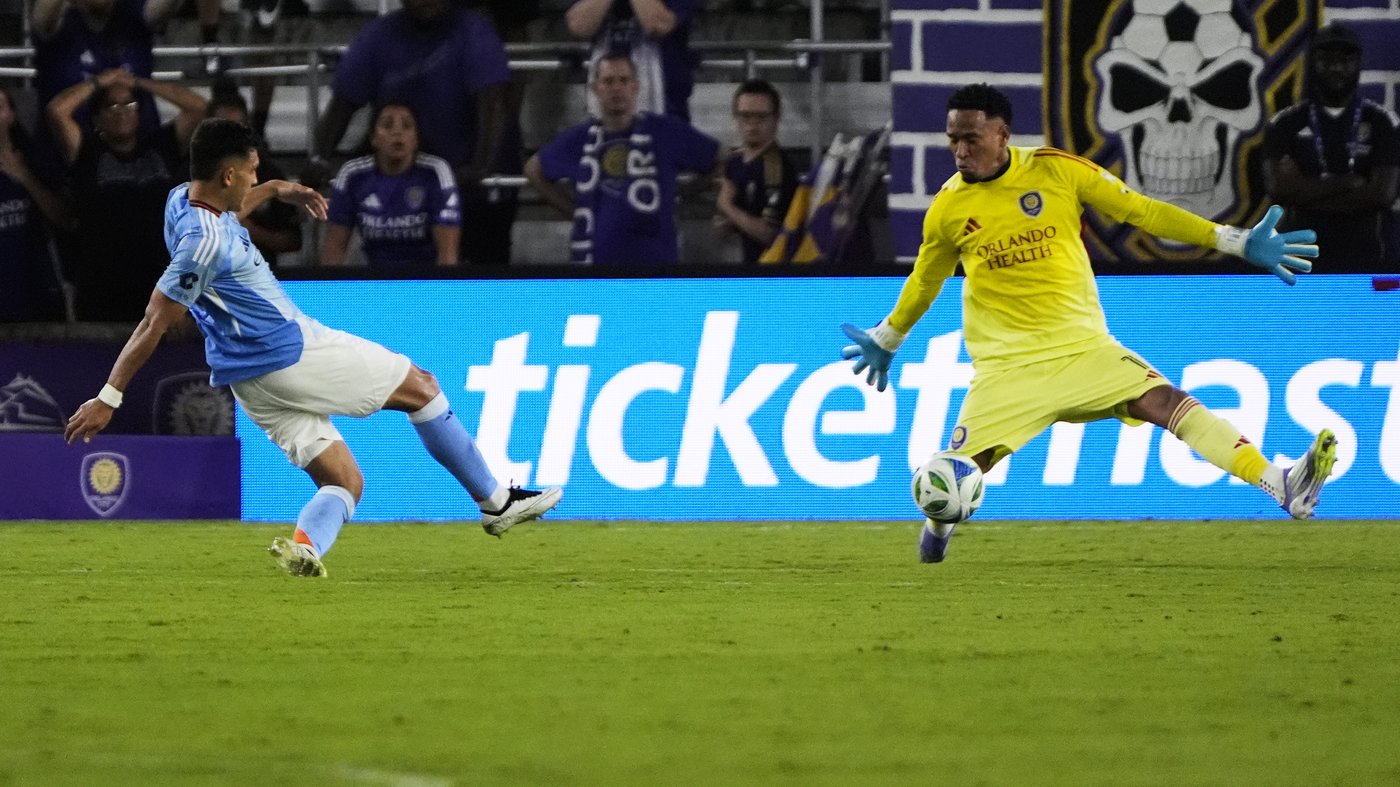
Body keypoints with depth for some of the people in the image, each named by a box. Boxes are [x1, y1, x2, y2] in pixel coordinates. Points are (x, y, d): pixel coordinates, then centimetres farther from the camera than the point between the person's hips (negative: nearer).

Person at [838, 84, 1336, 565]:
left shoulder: (1056, 171, -4)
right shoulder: (948, 208, 0)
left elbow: (1141, 211, 1)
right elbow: (926, 279, 20)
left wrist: (1235, 241, -3)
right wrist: (886, 340, 32)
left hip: (1084, 346, 0)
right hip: (1006, 363, 0)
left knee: (1165, 401, -20)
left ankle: (1284, 487, -31)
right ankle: (939, 526, 26)